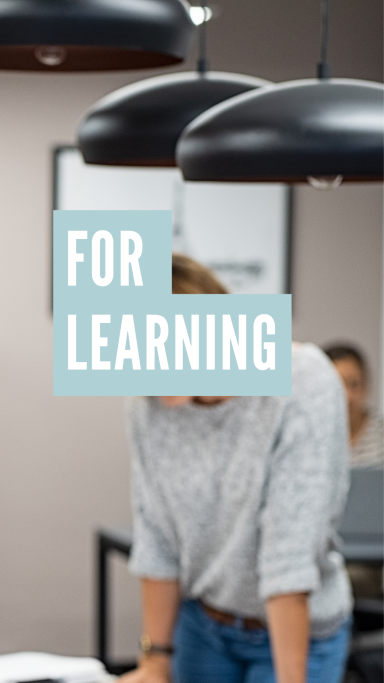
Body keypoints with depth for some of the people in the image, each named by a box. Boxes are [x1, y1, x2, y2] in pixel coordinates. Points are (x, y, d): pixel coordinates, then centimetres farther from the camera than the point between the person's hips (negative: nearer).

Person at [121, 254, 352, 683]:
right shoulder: (149, 405, -10)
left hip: (297, 630, -4)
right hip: (201, 623, 4)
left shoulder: (303, 384, -24)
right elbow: (156, 538, -4)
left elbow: (291, 548, -28)